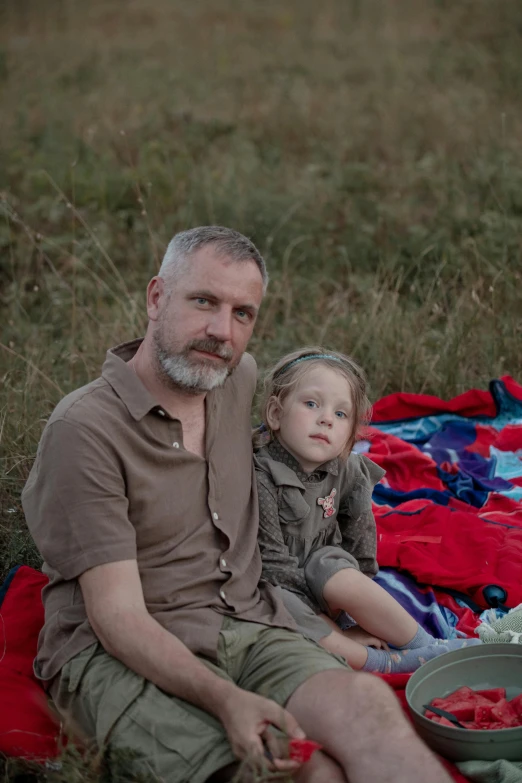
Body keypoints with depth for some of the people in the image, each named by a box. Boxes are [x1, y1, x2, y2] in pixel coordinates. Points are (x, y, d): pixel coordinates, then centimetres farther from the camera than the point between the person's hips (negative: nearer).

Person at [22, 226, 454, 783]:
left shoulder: (240, 378, 10)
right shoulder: (85, 429, -12)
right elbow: (117, 616, -16)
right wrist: (225, 699, -30)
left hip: (247, 629, 6)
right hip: (120, 655, -6)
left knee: (365, 702, -27)